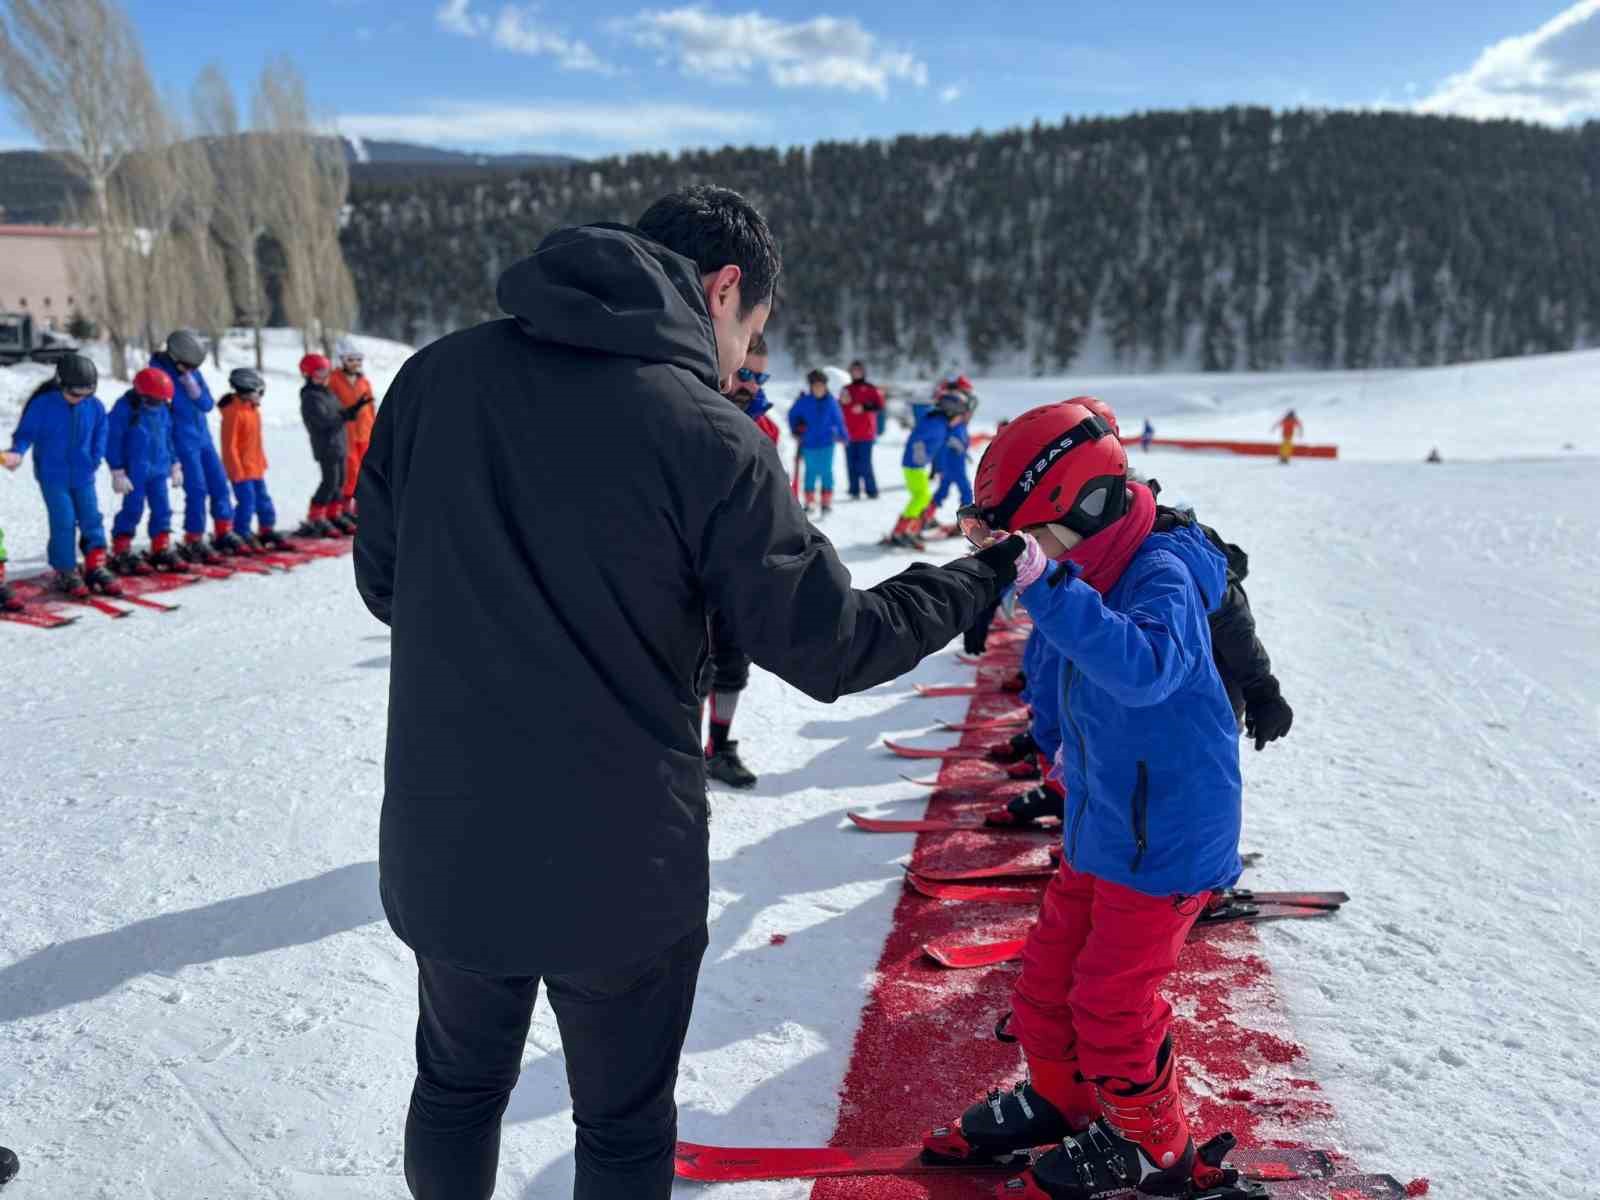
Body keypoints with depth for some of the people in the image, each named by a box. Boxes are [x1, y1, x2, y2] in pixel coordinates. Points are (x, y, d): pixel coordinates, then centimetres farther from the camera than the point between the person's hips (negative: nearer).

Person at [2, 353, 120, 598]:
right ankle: (66, 573, 6)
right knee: (63, 523, -6)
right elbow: (26, 432, -7)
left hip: (83, 476, 3)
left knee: (92, 519, 3)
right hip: (53, 476, -3)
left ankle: (96, 568, 13)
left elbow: (100, 433, 12)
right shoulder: (42, 405, -12)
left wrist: (96, 459, 3)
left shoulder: (94, 406, -2)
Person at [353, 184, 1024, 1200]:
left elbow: (384, 578, 6)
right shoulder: (706, 438, -17)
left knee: (458, 1088, 28)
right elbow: (833, 647, -12)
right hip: (618, 869, -4)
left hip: (442, 848, 4)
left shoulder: (437, 373, -4)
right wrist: (986, 576, 4)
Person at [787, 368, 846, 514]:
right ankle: (810, 501, 16)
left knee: (826, 471, 0)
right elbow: (793, 415, 9)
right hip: (809, 442, 0)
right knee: (811, 471, 6)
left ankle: (827, 502, 8)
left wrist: (842, 435, 11)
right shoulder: (804, 401, -6)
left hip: (827, 442, 0)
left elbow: (838, 419, 6)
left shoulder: (831, 401, -3)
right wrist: (796, 432, 11)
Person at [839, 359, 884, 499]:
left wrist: (864, 407, -21)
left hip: (865, 434, -4)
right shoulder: (846, 389, 15)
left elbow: (879, 406, -8)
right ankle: (854, 491, 7)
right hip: (849, 433, 4)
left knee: (864, 464, -10)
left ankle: (871, 491, -1)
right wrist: (842, 402, -3)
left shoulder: (870, 389, 2)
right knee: (851, 464, 2)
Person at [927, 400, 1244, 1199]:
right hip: (1101, 825, 9)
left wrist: (1046, 586, -49)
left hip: (1167, 835, -9)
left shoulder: (1162, 575, -23)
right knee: (1050, 966, 17)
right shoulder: (1100, 571, 4)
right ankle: (1059, 1096, 39)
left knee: (1112, 995, 3)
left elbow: (1143, 668, -45)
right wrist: (1074, 749, 24)